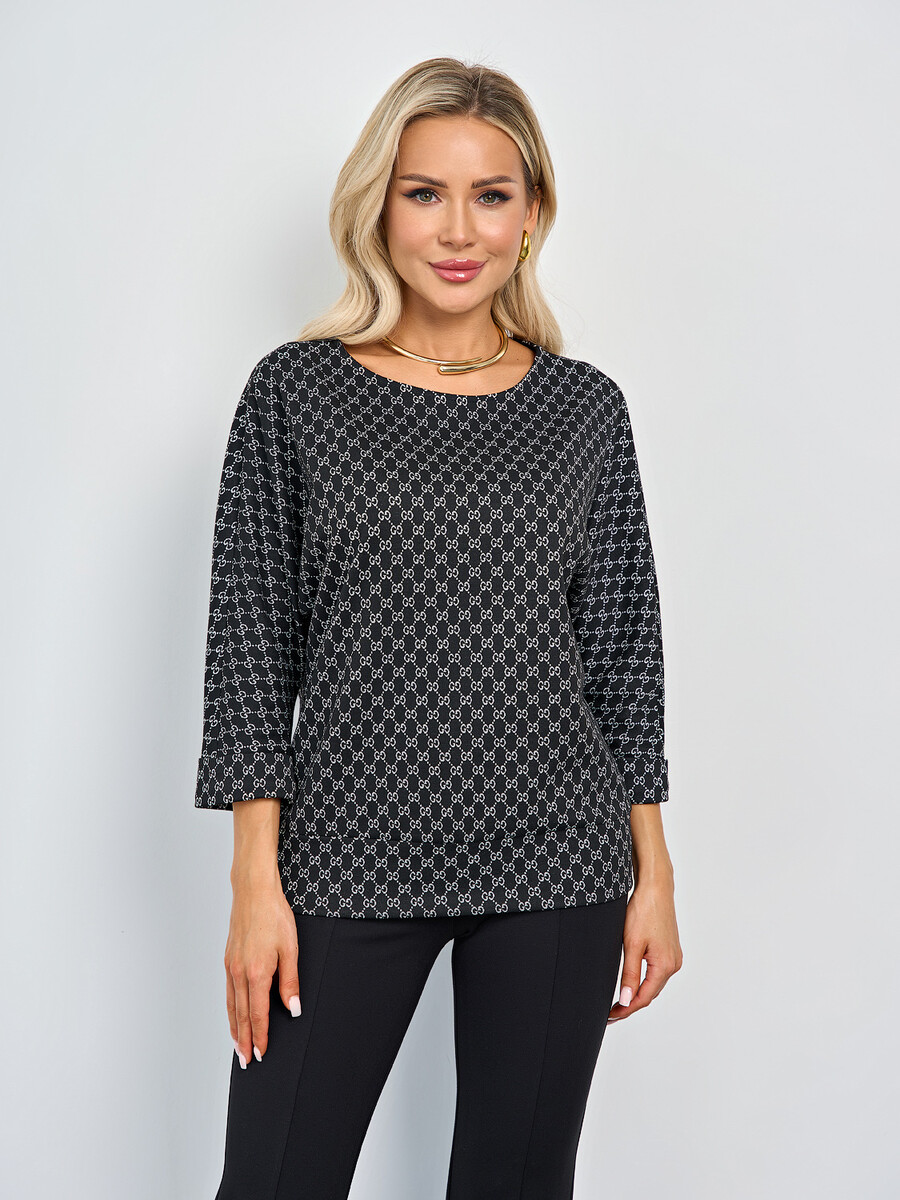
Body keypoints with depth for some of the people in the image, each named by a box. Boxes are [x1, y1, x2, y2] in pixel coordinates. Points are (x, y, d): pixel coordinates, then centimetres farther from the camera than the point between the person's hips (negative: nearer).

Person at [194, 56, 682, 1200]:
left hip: (557, 858, 2)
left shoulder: (584, 407, 4)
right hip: (349, 858, -1)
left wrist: (653, 874, 6)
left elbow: (625, 647, 7)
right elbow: (251, 638, -1)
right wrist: (257, 876, -5)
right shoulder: (296, 390, 0)